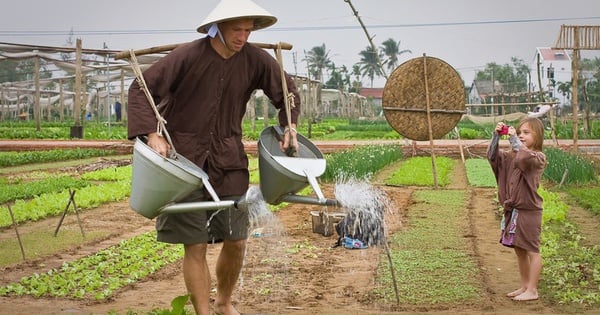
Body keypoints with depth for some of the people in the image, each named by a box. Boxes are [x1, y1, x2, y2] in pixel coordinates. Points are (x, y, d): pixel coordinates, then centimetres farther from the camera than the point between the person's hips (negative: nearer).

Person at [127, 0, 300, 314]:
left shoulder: (256, 60, -3)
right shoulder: (188, 56, -14)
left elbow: (287, 94, 13)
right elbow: (141, 88, -12)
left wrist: (289, 125, -3)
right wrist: (152, 134, -23)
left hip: (228, 160, 4)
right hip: (185, 159, -3)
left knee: (236, 241, 7)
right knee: (195, 245, -3)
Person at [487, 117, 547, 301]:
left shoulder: (538, 157, -10)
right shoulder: (512, 156, 11)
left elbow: (525, 157, -31)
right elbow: (493, 156, 6)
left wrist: (513, 139, -22)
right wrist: (496, 136, -6)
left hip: (529, 211, -8)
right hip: (512, 210, 8)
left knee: (531, 251, 1)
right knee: (519, 250, 15)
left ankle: (532, 290, 7)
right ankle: (524, 286, 26)